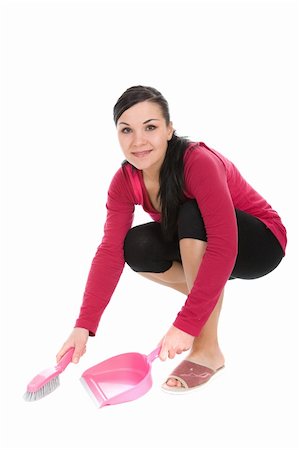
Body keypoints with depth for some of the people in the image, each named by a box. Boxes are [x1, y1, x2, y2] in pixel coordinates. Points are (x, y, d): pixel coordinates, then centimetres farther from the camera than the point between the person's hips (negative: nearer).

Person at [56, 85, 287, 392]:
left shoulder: (199, 162, -32)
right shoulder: (125, 182, -13)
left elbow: (223, 246, -39)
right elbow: (110, 250, -18)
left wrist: (186, 324, -43)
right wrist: (84, 326, -27)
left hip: (259, 242, -5)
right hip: (196, 246, 6)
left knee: (191, 216, -34)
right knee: (136, 246, -20)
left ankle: (207, 350, -25)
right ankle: (212, 297, 3)